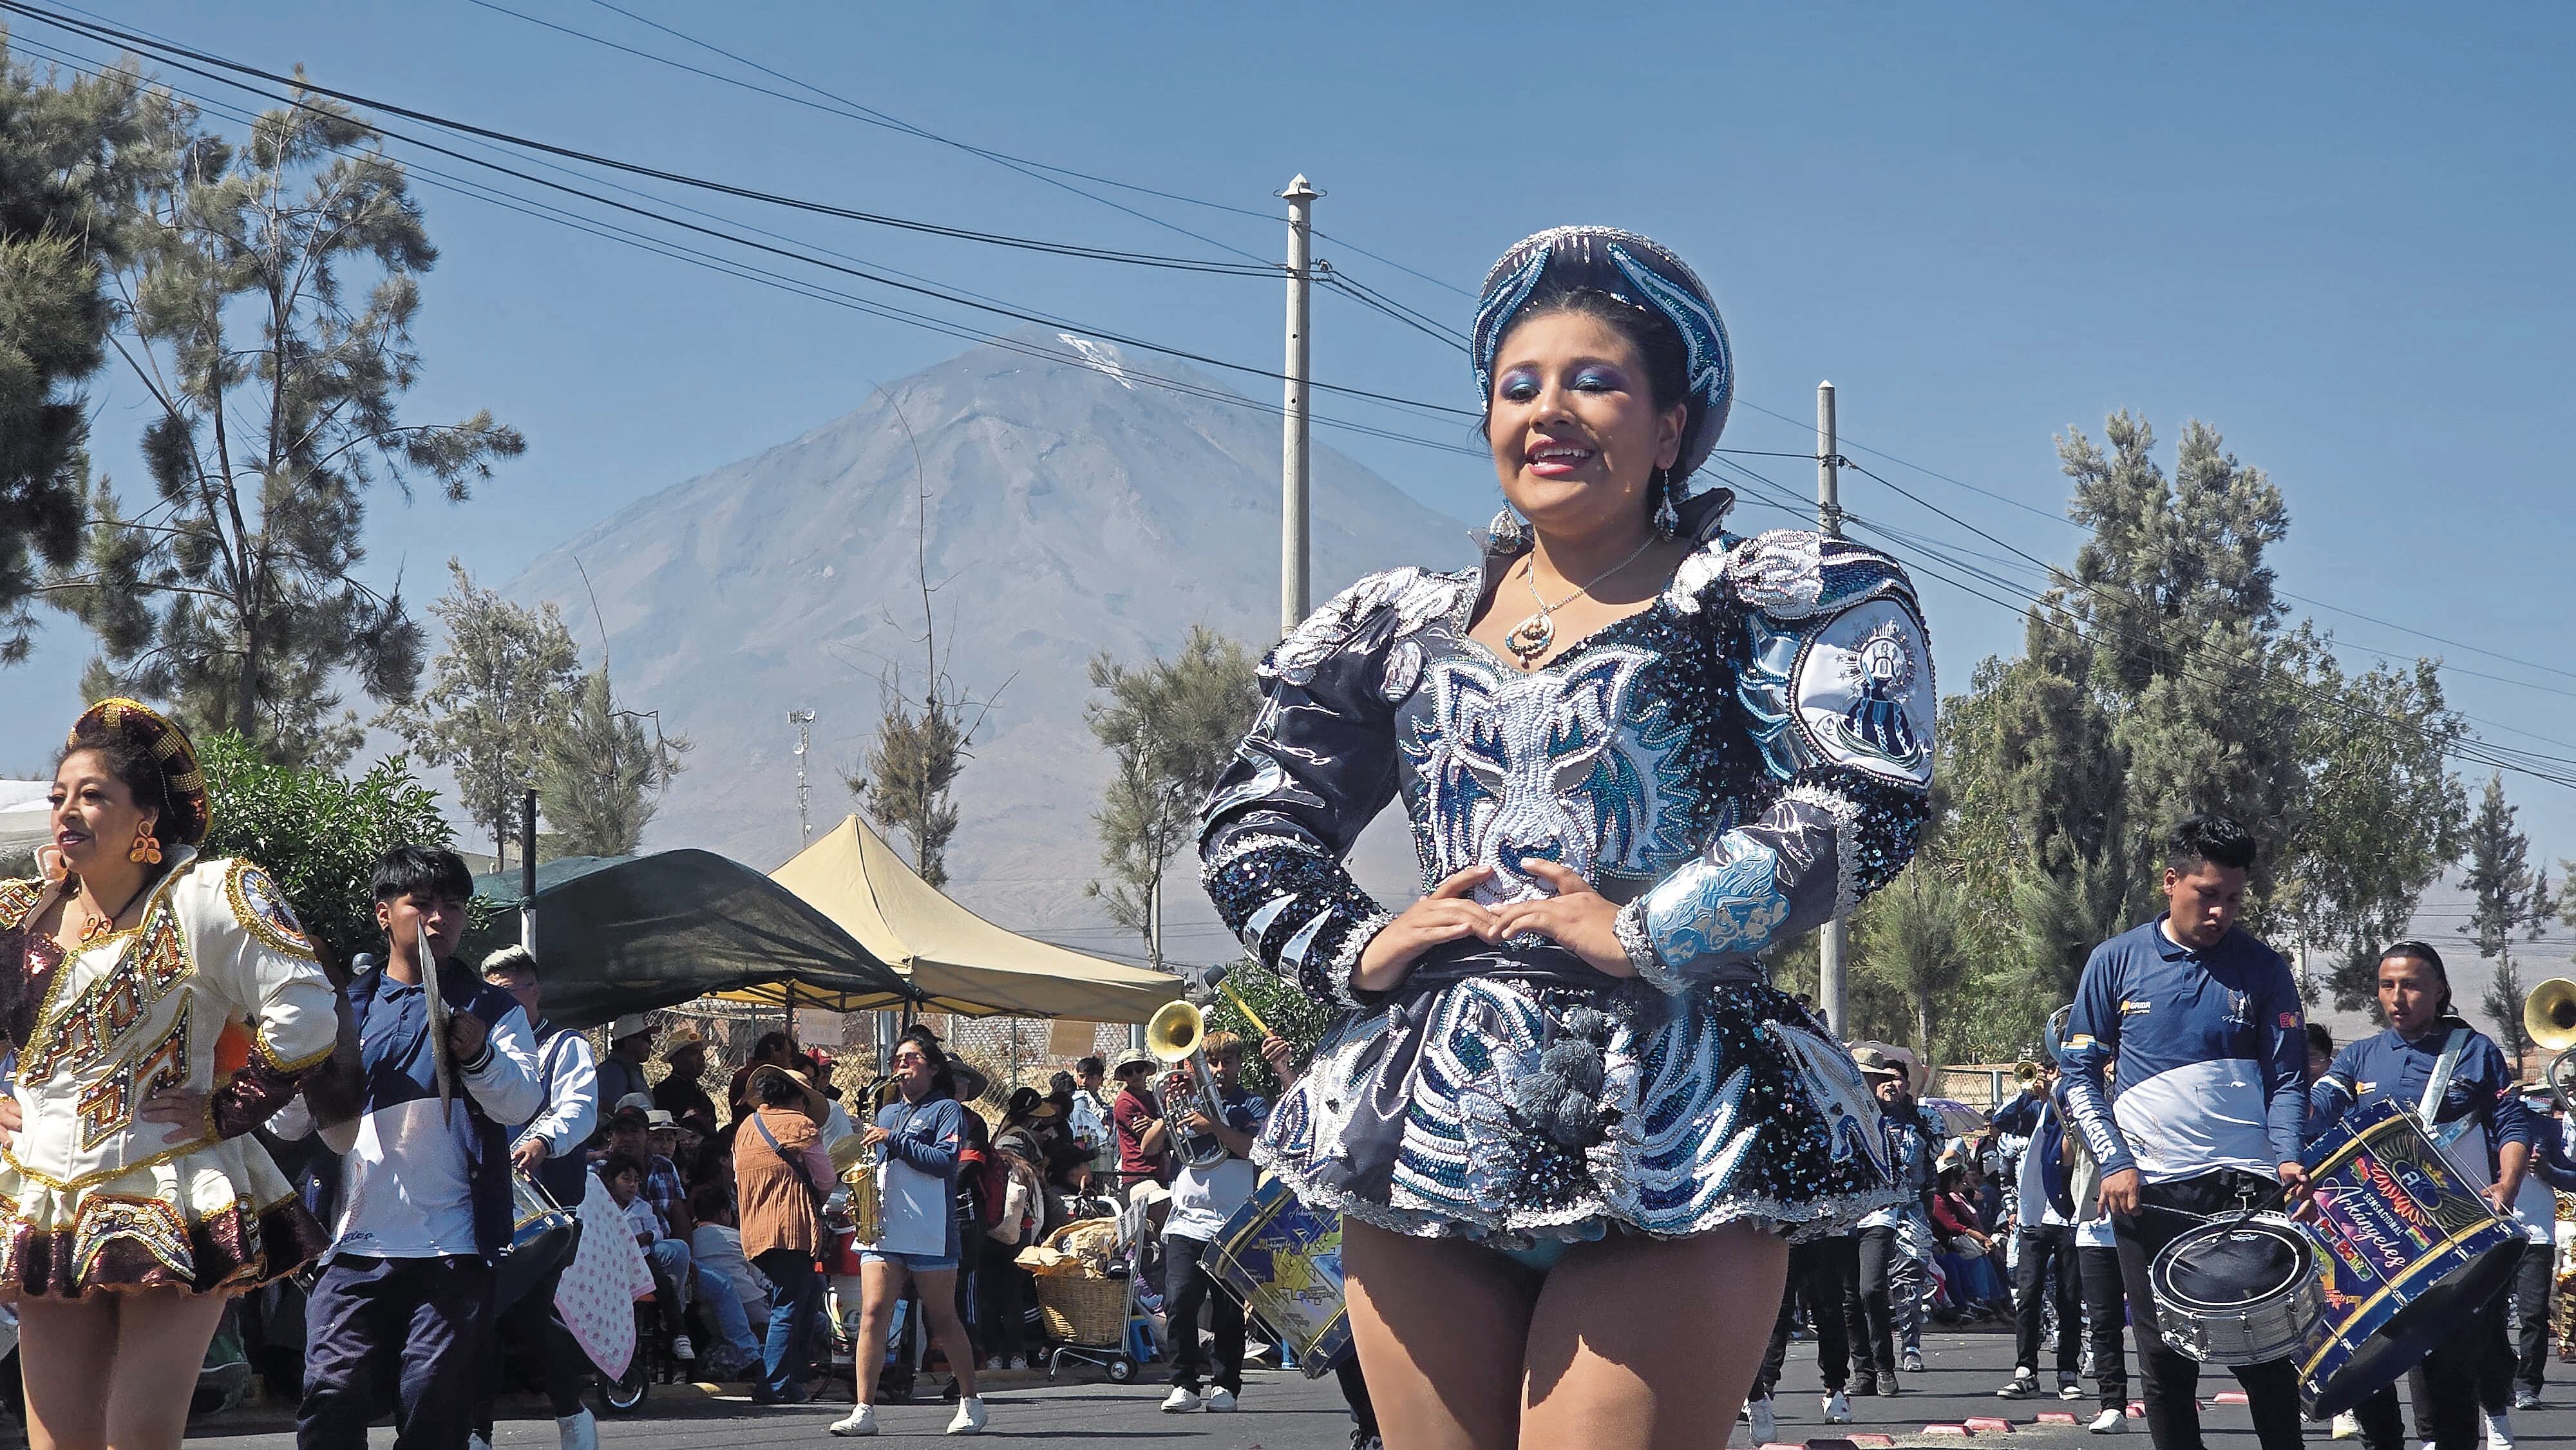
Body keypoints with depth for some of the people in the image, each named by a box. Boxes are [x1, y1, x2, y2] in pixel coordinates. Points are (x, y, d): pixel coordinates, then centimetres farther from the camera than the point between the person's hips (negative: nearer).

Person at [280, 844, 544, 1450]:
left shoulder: (491, 1009, 11)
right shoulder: (347, 1008, 15)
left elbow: (522, 1104, -6)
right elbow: (290, 1123, 11)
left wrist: (480, 1056, -27)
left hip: (452, 1247, -1)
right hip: (357, 1244, 1)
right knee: (332, 1399, -11)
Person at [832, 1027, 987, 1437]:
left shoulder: (945, 1110, 2)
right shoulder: (886, 1113, 22)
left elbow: (944, 1161, -13)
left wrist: (895, 1140, -15)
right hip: (882, 1225, 5)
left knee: (943, 1319, 4)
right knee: (873, 1312, -9)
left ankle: (970, 1402, 19)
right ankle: (865, 1410, -11)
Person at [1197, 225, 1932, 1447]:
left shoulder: (1756, 601, 5)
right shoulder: (1404, 629, 18)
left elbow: (1869, 803, -10)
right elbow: (1250, 823, 23)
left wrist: (1648, 935, -13)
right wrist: (1348, 951, 5)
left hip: (1665, 1143, -4)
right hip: (1425, 1139, 5)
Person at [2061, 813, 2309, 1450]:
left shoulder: (2263, 969, 4)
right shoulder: (2117, 962, 3)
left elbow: (2287, 1079, 3)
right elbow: (2080, 1074, 5)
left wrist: (2287, 1157, -15)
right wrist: (2114, 1162, -7)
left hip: (2246, 1184, 0)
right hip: (2149, 1191, 1)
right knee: (2165, 1355, 4)